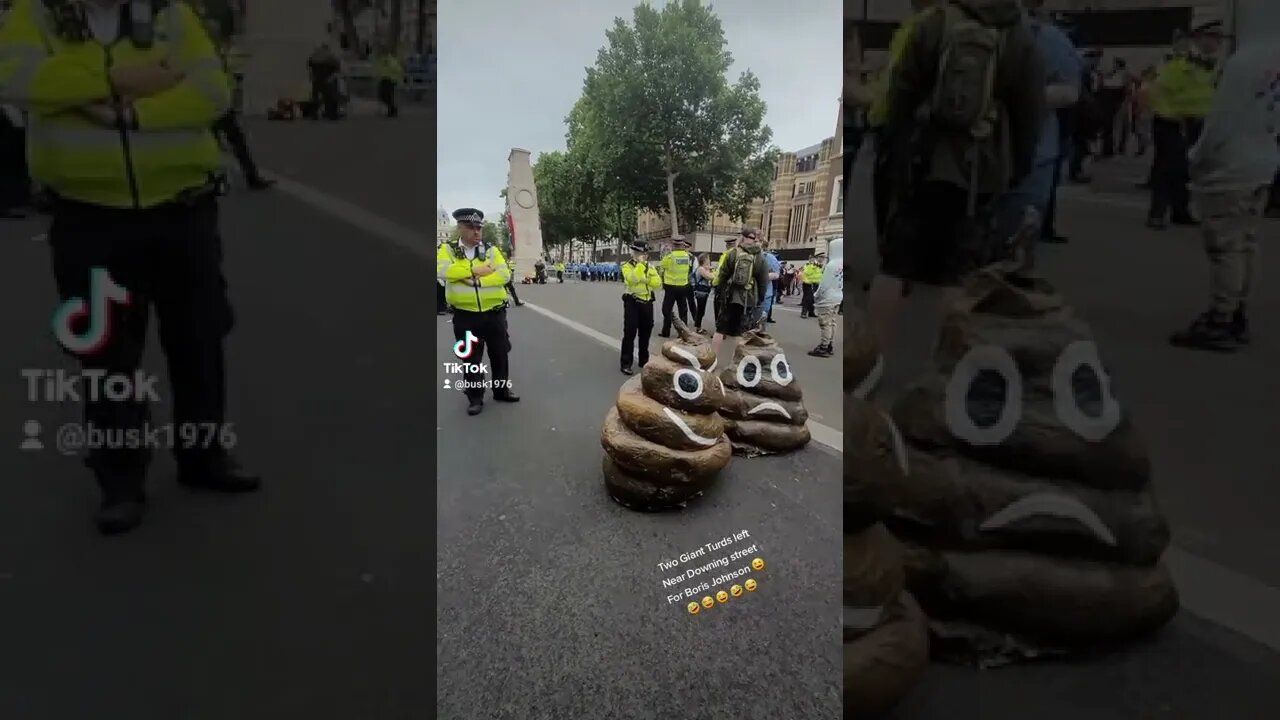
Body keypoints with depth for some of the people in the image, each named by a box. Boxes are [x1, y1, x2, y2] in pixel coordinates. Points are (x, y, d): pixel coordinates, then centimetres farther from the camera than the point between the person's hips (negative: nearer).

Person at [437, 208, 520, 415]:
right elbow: (442, 270, -19)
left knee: (499, 354, 12)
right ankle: (475, 398, 17)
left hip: (494, 313, 2)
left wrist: (477, 281, -21)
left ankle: (502, 389, 29)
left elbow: (504, 275, -10)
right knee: (471, 358, 6)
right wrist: (475, 270, -19)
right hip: (465, 315, -1)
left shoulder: (491, 250, 4)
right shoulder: (448, 249, 1)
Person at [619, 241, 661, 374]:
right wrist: (640, 264, -20)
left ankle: (644, 360, 26)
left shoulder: (650, 267, 11)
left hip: (647, 302, 5)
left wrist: (646, 279, -15)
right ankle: (626, 363, -3)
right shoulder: (627, 266, -5)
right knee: (630, 333, -7)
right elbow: (633, 279, -25)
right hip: (632, 302, -5)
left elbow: (658, 283, -2)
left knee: (645, 333, 13)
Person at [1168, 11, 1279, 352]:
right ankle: (1236, 317, 19)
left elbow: (1223, 118, -16)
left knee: (1225, 245, -7)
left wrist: (1198, 160, -6)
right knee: (1244, 243, 12)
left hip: (1230, 167, -8)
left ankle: (1219, 323, -5)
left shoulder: (1248, 60, -16)